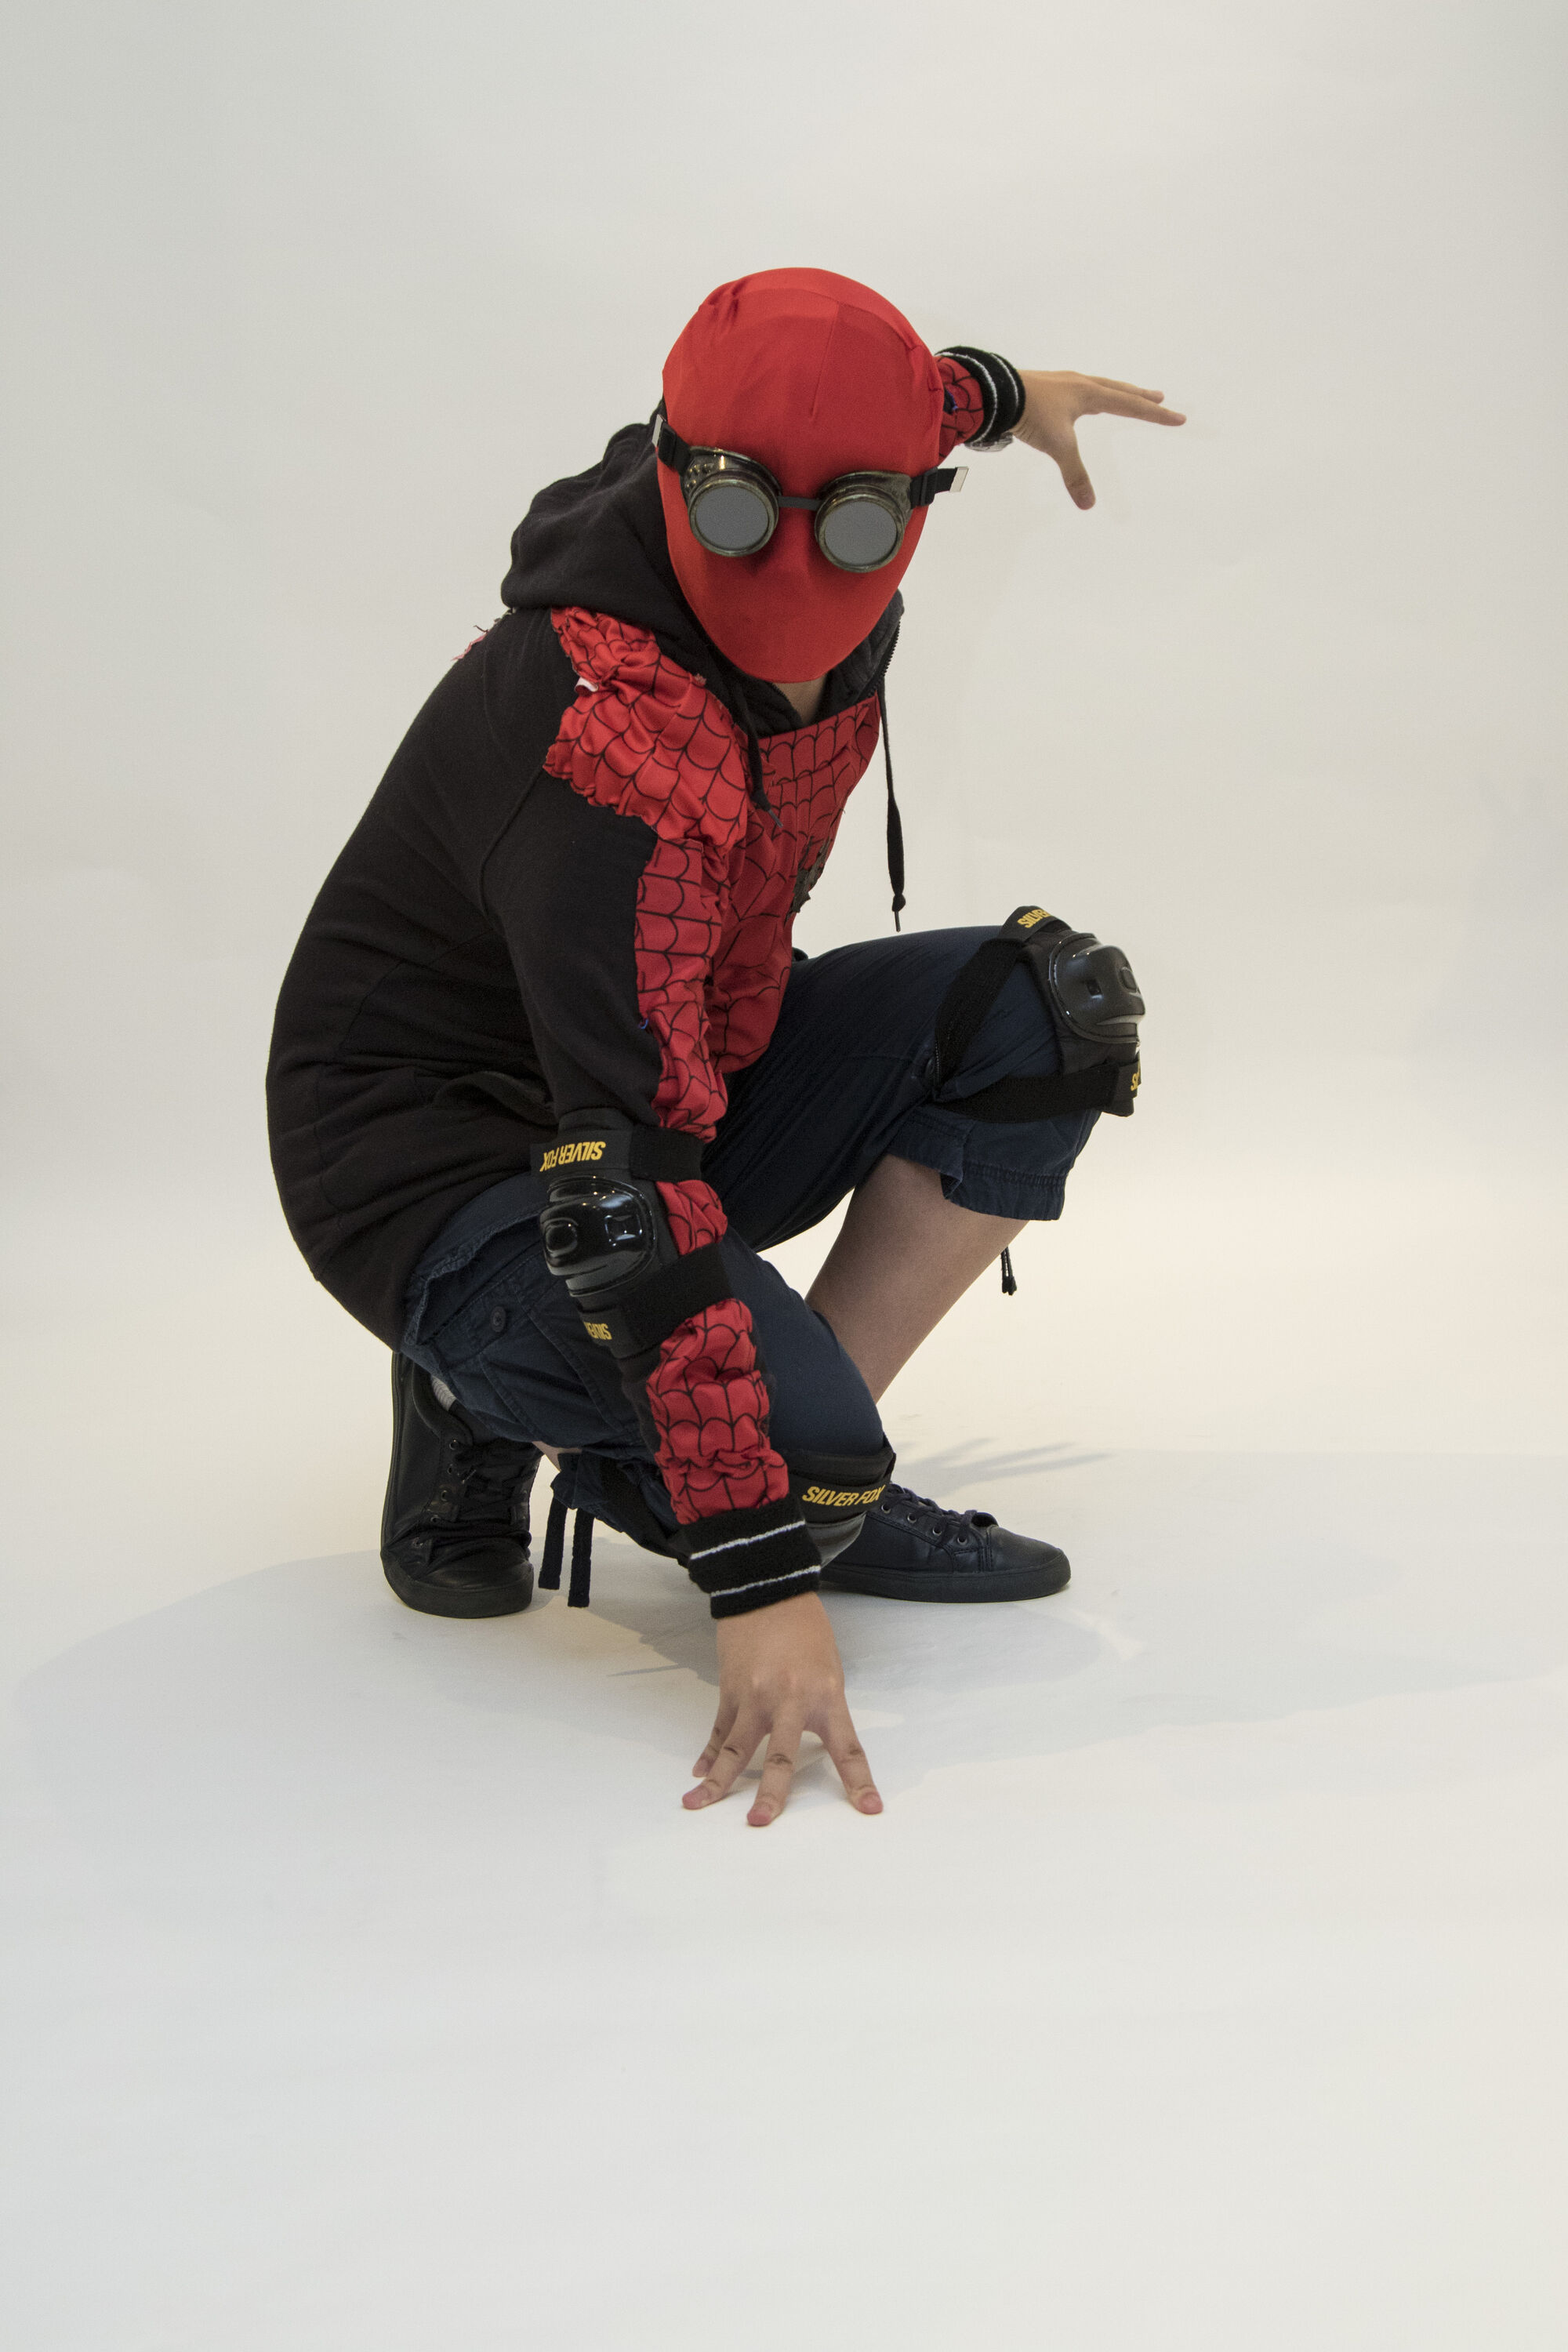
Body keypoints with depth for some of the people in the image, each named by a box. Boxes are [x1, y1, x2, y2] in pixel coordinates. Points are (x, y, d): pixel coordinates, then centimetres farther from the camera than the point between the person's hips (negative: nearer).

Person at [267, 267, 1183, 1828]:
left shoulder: (824, 611, -11)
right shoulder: (603, 751, -35)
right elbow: (634, 1186, -39)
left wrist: (998, 391, 32)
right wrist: (761, 1580, -39)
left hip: (681, 1065, 9)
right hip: (453, 1165, -8)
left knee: (1052, 1009, -8)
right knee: (805, 1450, -30)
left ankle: (816, 1462, -4)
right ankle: (492, 1411, 2)